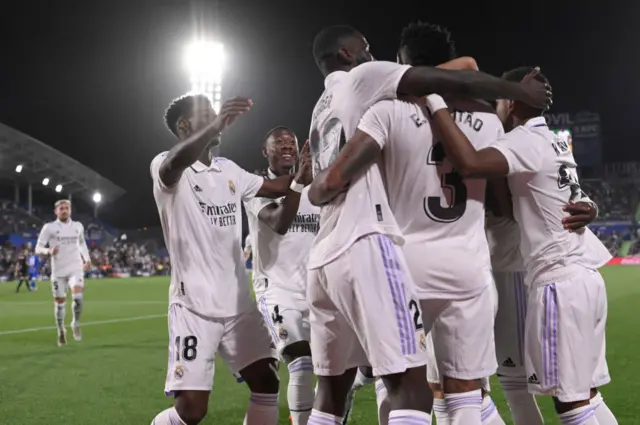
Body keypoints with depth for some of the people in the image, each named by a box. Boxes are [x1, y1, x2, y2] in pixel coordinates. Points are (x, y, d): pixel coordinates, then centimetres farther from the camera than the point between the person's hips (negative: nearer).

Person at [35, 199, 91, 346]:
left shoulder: (78, 226, 6)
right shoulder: (49, 228, -4)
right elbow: (38, 248, -6)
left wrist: (87, 258, 14)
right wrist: (49, 250, -26)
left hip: (75, 269, 1)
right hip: (58, 271, -1)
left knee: (78, 297, -22)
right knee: (60, 303, 6)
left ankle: (76, 324, 3)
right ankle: (61, 331, 28)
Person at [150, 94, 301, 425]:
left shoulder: (229, 170, 13)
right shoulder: (166, 168, -9)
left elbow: (276, 187, 24)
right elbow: (176, 163, -34)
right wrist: (215, 124, -51)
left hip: (237, 303, 7)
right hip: (194, 306, -7)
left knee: (266, 383, 2)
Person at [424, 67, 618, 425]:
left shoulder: (527, 141, -11)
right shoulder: (553, 142, 18)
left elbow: (470, 164, -29)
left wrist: (436, 103, -23)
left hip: (560, 282, -9)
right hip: (586, 278, 9)